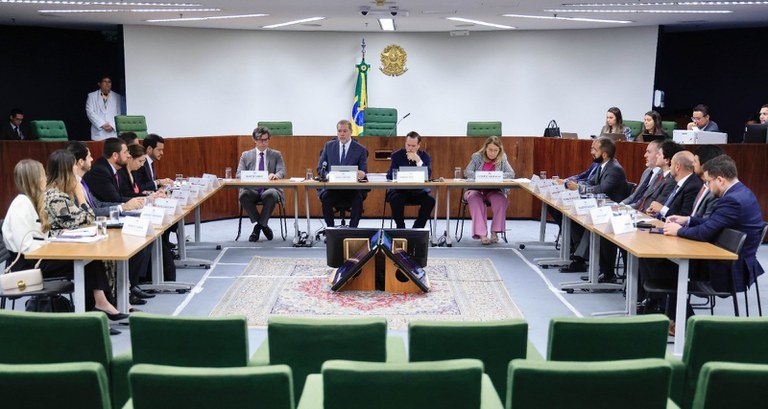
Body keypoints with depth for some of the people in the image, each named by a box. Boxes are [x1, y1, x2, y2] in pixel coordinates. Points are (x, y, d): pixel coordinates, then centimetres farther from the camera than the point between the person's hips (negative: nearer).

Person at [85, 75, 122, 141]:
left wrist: (112, 126, -8)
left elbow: (119, 114, 7)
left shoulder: (117, 97, 14)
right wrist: (102, 124, -9)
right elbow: (90, 112, 1)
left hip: (113, 133, 1)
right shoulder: (91, 96, 11)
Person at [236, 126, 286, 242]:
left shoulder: (276, 155, 16)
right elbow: (239, 174, 7)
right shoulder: (246, 155, 17)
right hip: (251, 189, 1)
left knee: (270, 195, -37)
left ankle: (259, 226, -14)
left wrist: (275, 175, -24)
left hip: (269, 189, -1)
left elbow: (282, 171, 2)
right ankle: (263, 225, -13)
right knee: (243, 195, -33)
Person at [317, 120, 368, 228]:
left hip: (352, 188, -1)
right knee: (326, 198, -31)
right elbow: (320, 168, 11)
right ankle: (330, 228, -18)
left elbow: (363, 172, 3)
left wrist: (362, 174, -23)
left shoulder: (360, 149, 6)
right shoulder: (329, 146, 13)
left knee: (358, 199, -32)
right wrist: (328, 175, -12)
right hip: (332, 187, 1)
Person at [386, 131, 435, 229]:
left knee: (430, 200, -27)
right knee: (396, 200, -33)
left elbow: (428, 176, -9)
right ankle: (400, 228, -13)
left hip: (418, 191, 1)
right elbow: (390, 176, -4)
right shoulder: (396, 155, 2)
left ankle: (417, 229, -10)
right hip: (399, 190, -1)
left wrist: (418, 161, -21)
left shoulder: (424, 156, 4)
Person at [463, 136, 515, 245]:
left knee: (501, 200, -32)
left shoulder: (502, 158, 6)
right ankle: (481, 234, -37)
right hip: (476, 190, -1)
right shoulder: (477, 157, 2)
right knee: (475, 200, -35)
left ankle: (495, 232, -23)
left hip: (494, 191, 1)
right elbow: (467, 172, -9)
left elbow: (511, 173, -5)